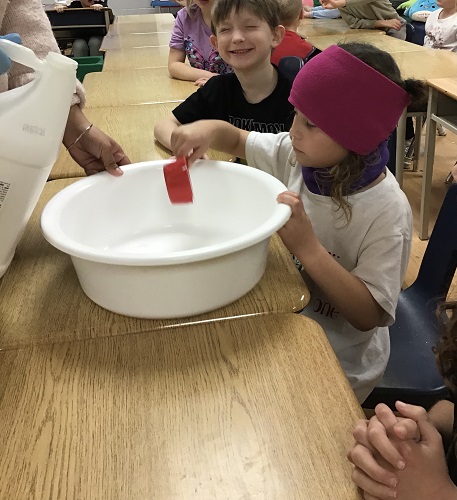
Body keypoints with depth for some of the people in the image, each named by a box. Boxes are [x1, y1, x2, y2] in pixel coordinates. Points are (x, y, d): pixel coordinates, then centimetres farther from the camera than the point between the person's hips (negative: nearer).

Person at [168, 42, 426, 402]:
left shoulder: (387, 211, -26)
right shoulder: (300, 155, -10)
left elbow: (369, 316, -24)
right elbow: (238, 141, 6)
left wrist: (309, 248, -36)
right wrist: (210, 129, -17)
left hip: (337, 362, -5)